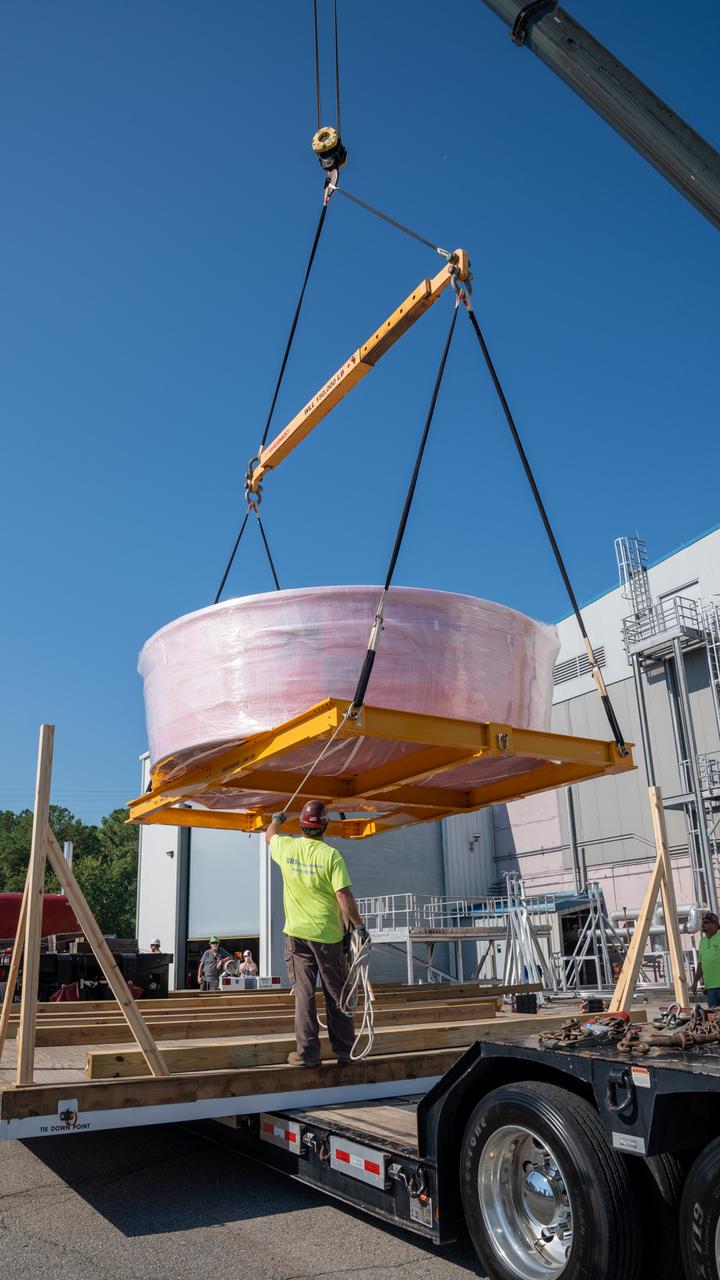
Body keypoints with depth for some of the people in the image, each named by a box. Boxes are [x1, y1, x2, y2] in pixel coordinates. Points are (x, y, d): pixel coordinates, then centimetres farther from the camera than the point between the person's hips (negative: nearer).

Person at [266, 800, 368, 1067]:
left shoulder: (286, 847, -2)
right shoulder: (331, 855, -12)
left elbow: (269, 834, 22)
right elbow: (344, 897, -16)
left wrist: (277, 819, 42)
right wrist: (360, 926, -7)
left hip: (297, 934, 2)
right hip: (328, 935, -2)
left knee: (304, 993, 6)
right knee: (335, 994, 9)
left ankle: (307, 1052, 7)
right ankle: (344, 1050, 18)